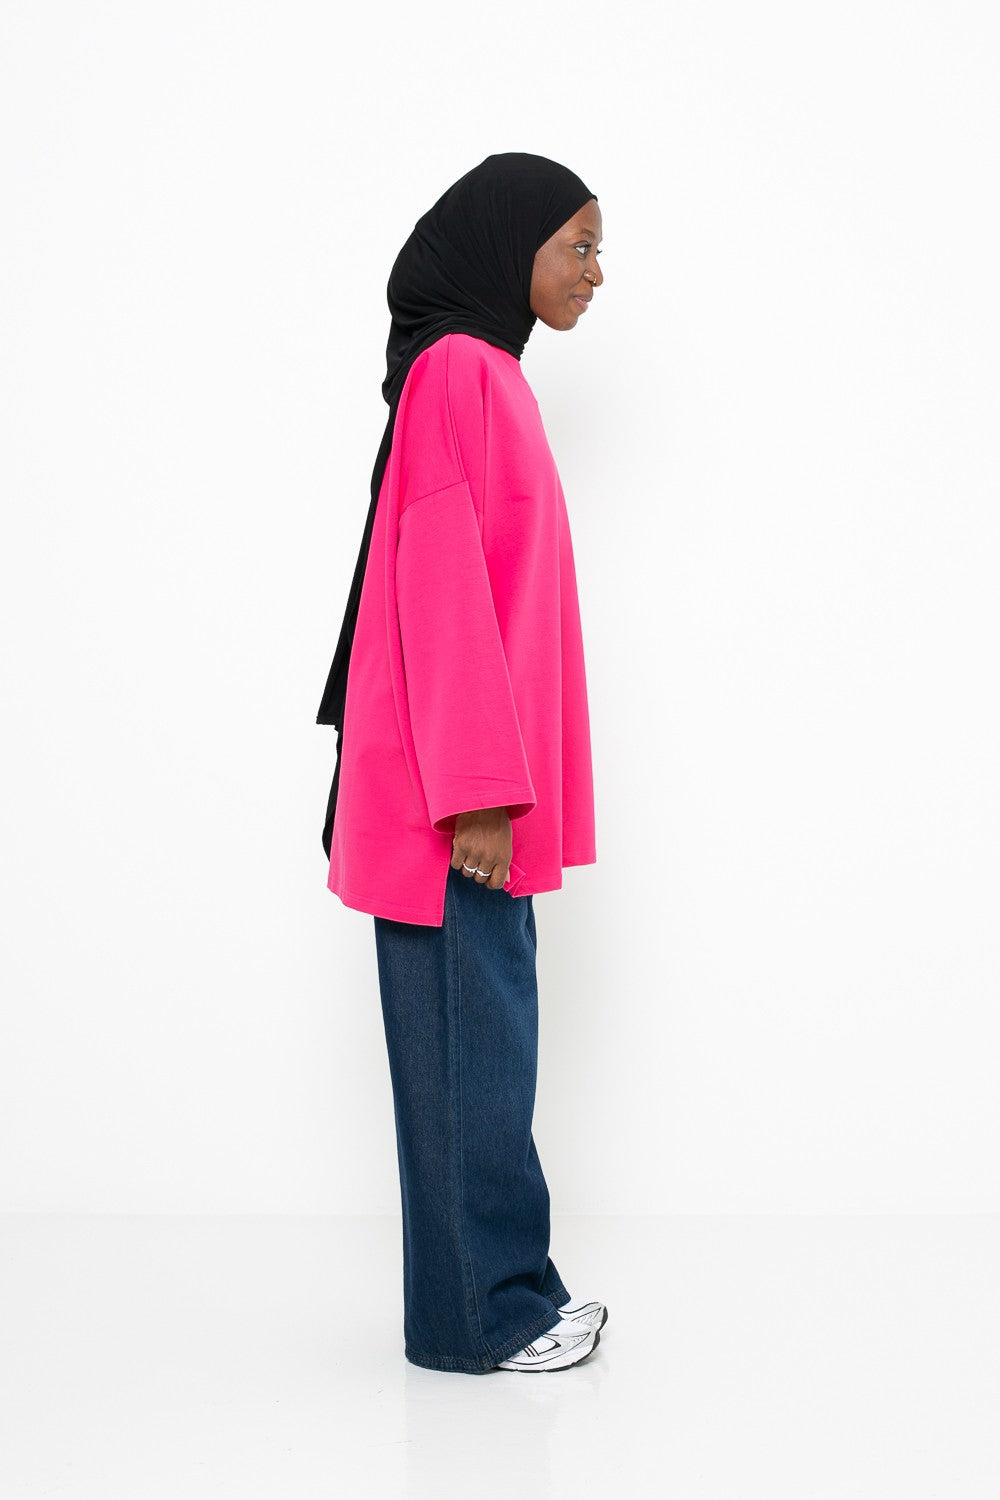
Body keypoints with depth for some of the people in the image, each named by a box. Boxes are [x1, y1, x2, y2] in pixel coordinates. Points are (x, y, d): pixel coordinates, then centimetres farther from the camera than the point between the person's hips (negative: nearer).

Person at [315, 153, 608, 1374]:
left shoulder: (485, 374, 17)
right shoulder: (458, 368, -12)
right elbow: (439, 585, -19)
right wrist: (480, 789, -22)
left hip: (479, 770, 10)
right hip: (457, 780, -10)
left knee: (484, 1030, 13)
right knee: (470, 1033, -2)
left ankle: (498, 1290, 23)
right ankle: (476, 1314, 10)